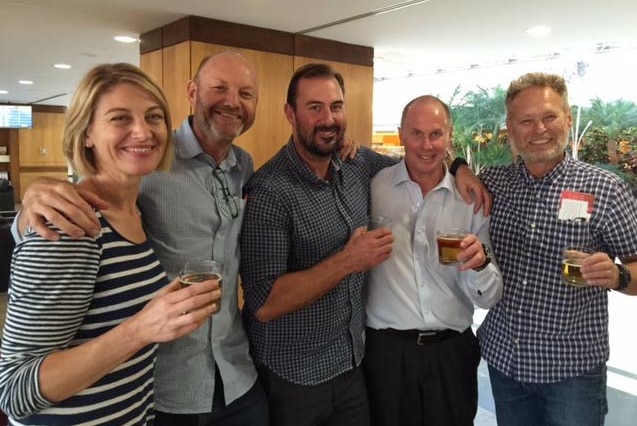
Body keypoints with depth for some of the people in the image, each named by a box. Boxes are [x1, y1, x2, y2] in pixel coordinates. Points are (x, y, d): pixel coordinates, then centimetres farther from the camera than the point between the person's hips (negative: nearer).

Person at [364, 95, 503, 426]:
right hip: (385, 349, -1)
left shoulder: (471, 199, -1)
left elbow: (488, 298, -1)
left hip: (452, 351, 2)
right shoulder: (372, 187, -5)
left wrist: (480, 264, -22)